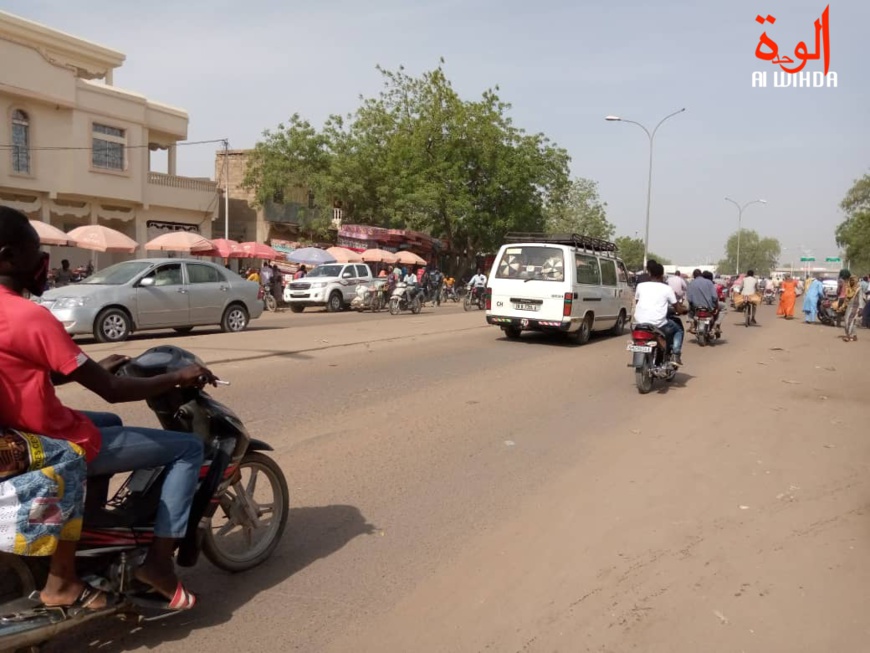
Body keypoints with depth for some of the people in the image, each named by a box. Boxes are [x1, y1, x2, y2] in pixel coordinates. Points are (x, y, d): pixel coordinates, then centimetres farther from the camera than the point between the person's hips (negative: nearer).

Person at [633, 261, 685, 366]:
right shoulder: (667, 288, 3)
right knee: (678, 330, 24)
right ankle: (676, 354, 4)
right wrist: (675, 296, 28)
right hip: (658, 324, -3)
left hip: (640, 322, 3)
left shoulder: (640, 286, 9)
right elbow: (677, 308, 8)